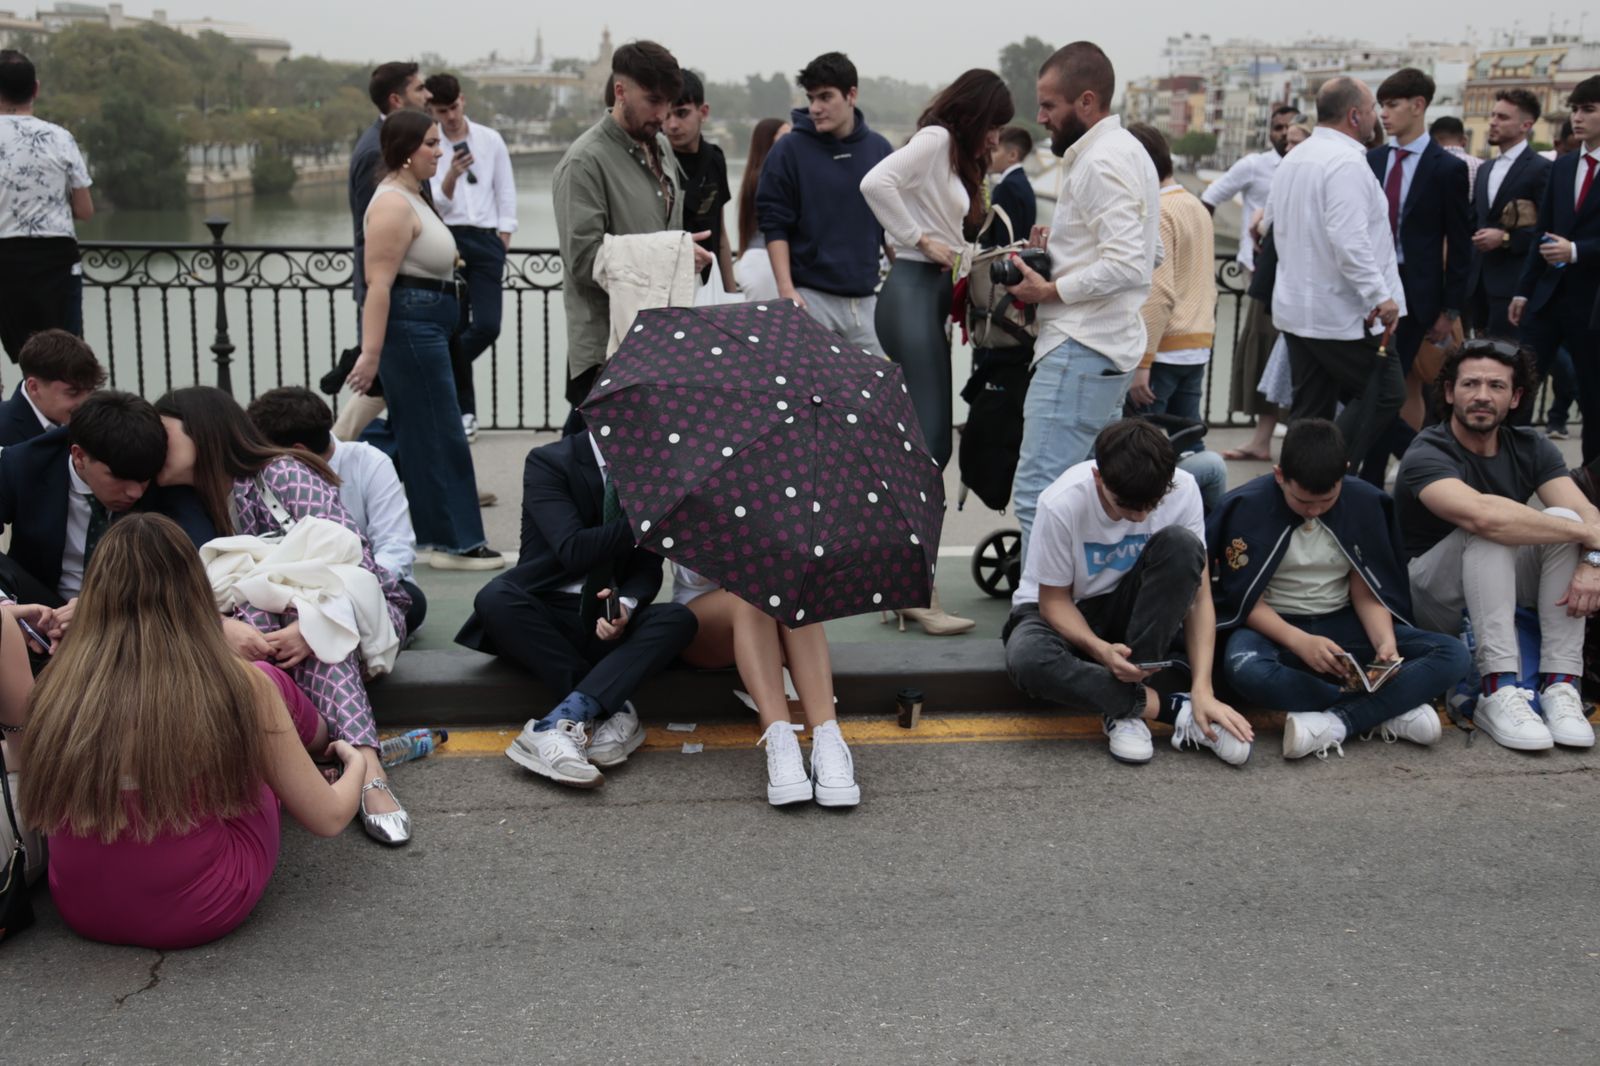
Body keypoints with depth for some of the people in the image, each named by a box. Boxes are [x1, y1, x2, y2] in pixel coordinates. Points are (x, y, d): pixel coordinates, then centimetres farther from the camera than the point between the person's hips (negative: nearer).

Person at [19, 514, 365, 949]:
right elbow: (329, 818, -8)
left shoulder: (57, 687, -13)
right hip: (202, 915, -3)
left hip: (81, 912, 3)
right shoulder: (239, 685, -19)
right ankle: (323, 750, 46)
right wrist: (355, 764, 14)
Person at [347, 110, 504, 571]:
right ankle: (454, 541, 1)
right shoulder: (393, 204, -16)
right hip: (407, 324, -11)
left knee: (414, 431, 14)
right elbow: (378, 282, -22)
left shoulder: (413, 196, 16)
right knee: (440, 433, -5)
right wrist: (371, 352, -26)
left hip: (425, 325, 11)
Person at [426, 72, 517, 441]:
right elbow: (435, 204, -5)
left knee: (487, 325, -11)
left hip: (485, 240, 2)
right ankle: (464, 410, 13)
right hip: (446, 241, -2)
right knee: (455, 329, 1)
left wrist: (502, 242, 3)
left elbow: (506, 193, 10)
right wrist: (451, 175, -23)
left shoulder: (490, 140, 7)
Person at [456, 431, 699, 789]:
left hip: (610, 620, 3)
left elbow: (649, 565, 0)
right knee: (495, 597, -33)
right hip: (546, 618, -3)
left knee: (679, 618, -26)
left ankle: (558, 724, -40)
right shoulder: (549, 463, -7)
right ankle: (615, 710, -31)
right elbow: (573, 551, -20)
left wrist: (627, 605, -22)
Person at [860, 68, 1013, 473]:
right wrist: (922, 240, -16)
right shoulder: (935, 138, -4)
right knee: (928, 433, -16)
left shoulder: (957, 156, 24)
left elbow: (952, 234, 16)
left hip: (935, 294, 10)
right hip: (913, 293, -10)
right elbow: (875, 183, -22)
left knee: (933, 437, 7)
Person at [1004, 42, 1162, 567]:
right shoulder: (1126, 151, 18)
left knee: (1037, 494, -12)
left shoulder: (1100, 162, -14)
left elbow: (1130, 265, -23)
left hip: (1080, 349, -11)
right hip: (1109, 345, 11)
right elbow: (1148, 253, 25)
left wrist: (1050, 291, -14)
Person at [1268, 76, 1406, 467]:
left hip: (1295, 308, 9)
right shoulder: (1346, 162, -17)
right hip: (1343, 313, -9)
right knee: (1385, 394, 1)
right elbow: (1349, 240, -25)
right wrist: (1380, 296, -21)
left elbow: (1277, 222, 23)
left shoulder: (1293, 159, 12)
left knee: (1309, 410, 11)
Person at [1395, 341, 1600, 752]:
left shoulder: (1530, 448, 0)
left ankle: (1560, 687, -25)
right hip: (1436, 604, -5)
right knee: (1489, 531, -31)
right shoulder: (1426, 455, -20)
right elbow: (1481, 513, -39)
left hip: (1505, 590, 5)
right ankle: (1500, 694, -38)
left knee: (1564, 519, -19)